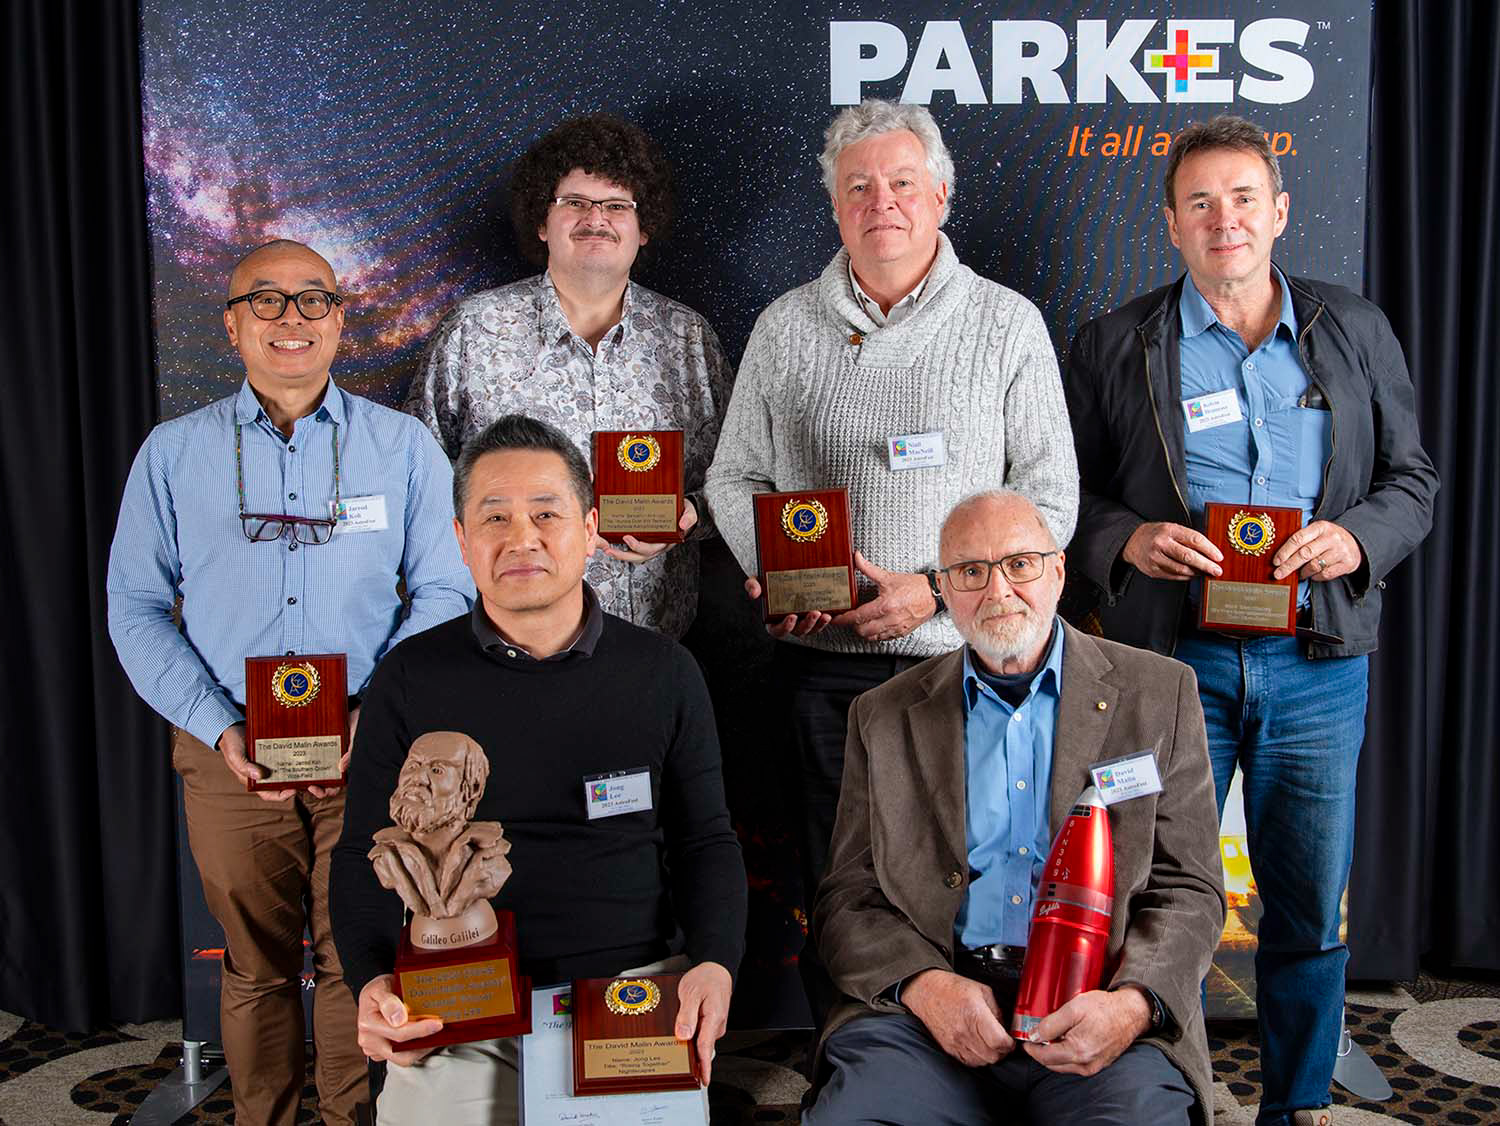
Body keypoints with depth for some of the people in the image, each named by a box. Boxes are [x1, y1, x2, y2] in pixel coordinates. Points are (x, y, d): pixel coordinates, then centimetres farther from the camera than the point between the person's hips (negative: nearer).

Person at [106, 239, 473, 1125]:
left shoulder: (403, 444, 4)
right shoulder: (175, 452, 5)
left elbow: (445, 588, 1)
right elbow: (137, 607, 4)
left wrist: (374, 716, -12)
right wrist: (219, 728, -9)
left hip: (369, 748, 0)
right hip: (230, 753, 1)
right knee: (256, 966, 11)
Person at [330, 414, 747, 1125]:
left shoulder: (664, 674, 6)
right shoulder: (410, 679, 5)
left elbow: (706, 840, 10)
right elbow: (365, 855, 8)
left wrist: (715, 964, -9)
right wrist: (372, 982, -10)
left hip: (635, 986, 1)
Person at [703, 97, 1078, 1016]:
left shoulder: (1007, 324, 2)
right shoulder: (785, 328, 10)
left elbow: (1050, 496, -1)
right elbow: (735, 477, 15)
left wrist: (937, 587, -13)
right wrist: (773, 575, -4)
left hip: (959, 657, -2)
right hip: (819, 663, 2)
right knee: (831, 888, 8)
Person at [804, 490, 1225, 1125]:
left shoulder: (1157, 694, 9)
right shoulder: (883, 717, 12)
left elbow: (1190, 890, 6)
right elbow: (848, 900, 9)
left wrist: (1134, 1002, -13)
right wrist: (924, 986, -11)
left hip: (1094, 1010, 0)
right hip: (932, 1010, 1)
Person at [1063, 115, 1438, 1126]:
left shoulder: (1355, 332, 11)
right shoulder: (1115, 345, 5)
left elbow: (1414, 476, 13)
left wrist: (1359, 536, -7)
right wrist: (1125, 539, -14)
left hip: (1317, 662, 2)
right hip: (1172, 656, -2)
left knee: (1311, 907, 10)